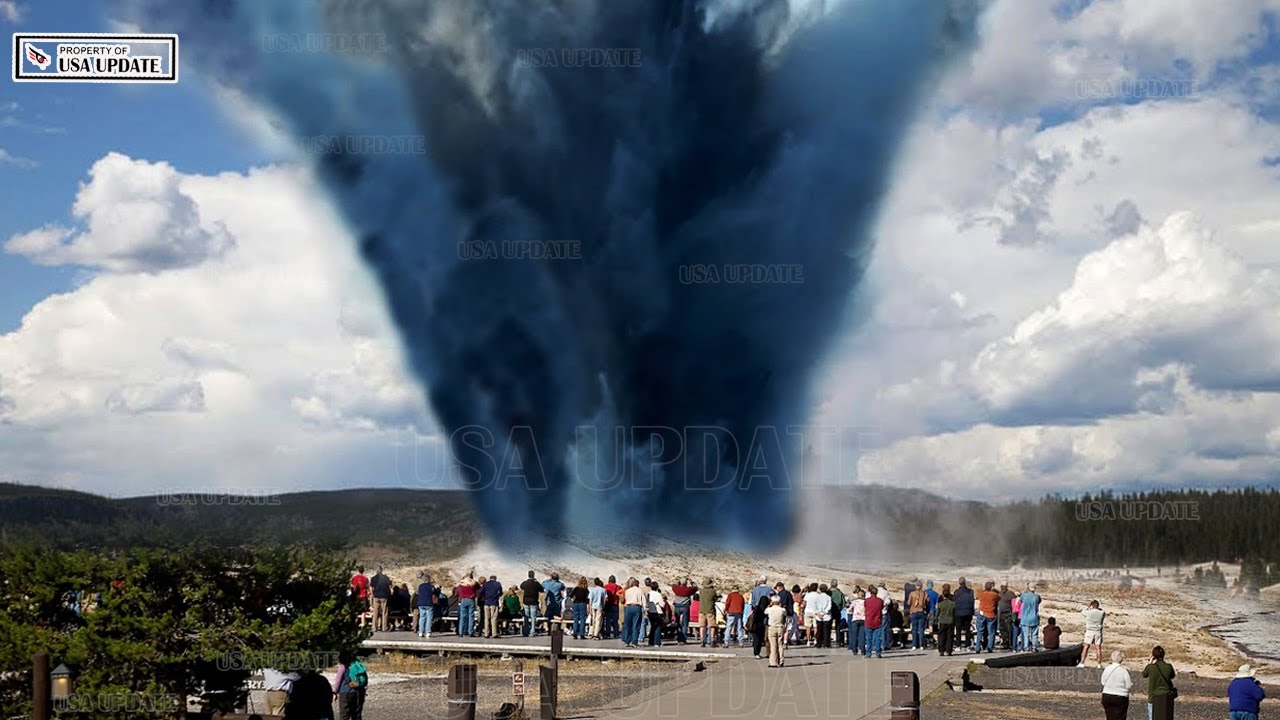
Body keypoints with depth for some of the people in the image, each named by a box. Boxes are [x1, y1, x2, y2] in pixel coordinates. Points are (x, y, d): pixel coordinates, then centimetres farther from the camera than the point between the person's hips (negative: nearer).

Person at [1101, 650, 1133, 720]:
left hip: (1106, 696, 4)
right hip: (1120, 698, -4)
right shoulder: (1123, 671, -13)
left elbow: (1103, 682, 6)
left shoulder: (1107, 669, -1)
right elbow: (1129, 685, -10)